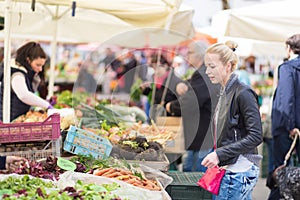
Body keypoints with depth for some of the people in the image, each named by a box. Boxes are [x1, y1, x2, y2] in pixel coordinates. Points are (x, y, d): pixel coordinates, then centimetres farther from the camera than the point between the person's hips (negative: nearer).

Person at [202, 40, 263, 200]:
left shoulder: (243, 94, -14)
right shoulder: (225, 92, 13)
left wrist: (220, 154, -21)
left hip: (239, 171, -9)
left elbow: (256, 136, -19)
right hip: (230, 168, 9)